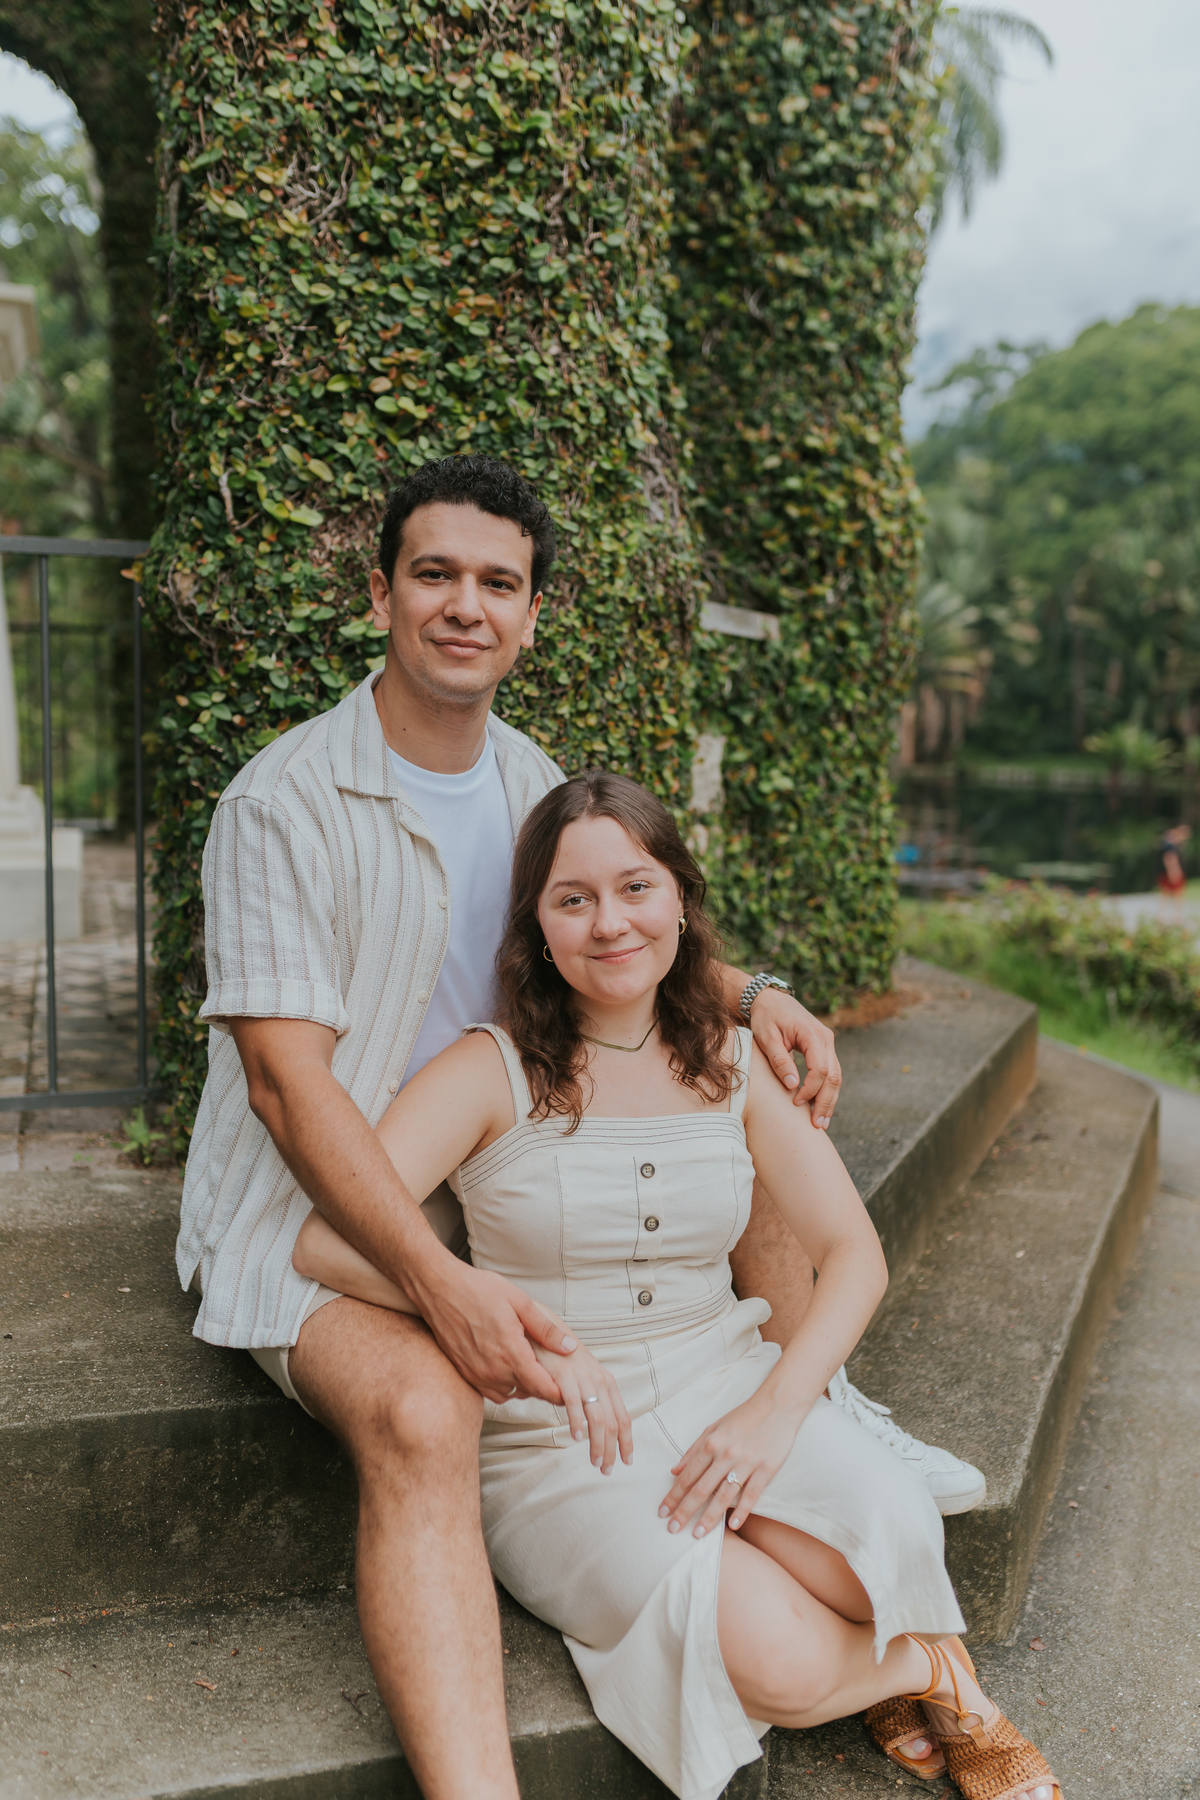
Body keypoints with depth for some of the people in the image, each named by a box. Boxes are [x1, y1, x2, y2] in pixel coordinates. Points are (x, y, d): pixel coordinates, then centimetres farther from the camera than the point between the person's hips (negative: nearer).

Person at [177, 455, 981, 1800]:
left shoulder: (529, 781, 5)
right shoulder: (285, 799, -17)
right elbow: (286, 1082, -22)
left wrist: (750, 997, -6)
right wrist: (443, 1284, -32)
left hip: (495, 1184, 7)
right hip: (310, 1212, -7)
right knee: (423, 1415, -36)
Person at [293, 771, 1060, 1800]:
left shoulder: (734, 1063, 5)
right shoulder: (494, 1072, -8)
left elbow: (854, 1252, 2)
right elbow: (329, 1240, -18)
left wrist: (774, 1410, -14)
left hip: (726, 1392, 4)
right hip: (558, 1444, -3)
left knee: (885, 1528, -26)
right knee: (779, 1663, -26)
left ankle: (905, 1663, 11)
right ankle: (928, 1670, 10)